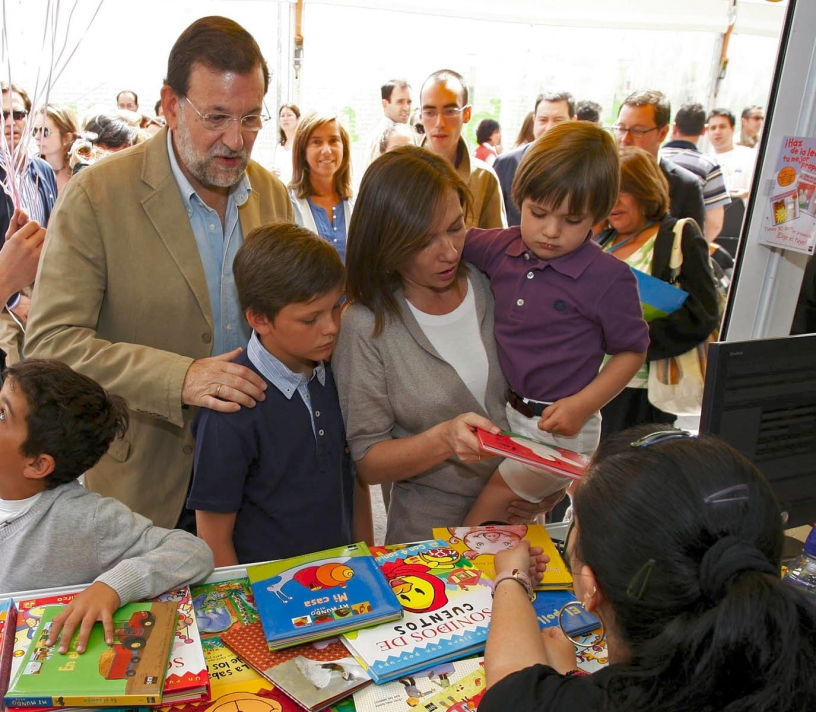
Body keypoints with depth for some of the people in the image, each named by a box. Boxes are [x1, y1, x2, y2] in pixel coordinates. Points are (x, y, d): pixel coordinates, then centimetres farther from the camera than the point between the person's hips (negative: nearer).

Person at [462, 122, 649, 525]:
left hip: (559, 425, -6)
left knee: (496, 495, -3)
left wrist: (583, 405, -17)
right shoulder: (500, 248, -3)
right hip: (503, 411, 6)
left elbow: (632, 351, -9)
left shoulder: (608, 277, -17)